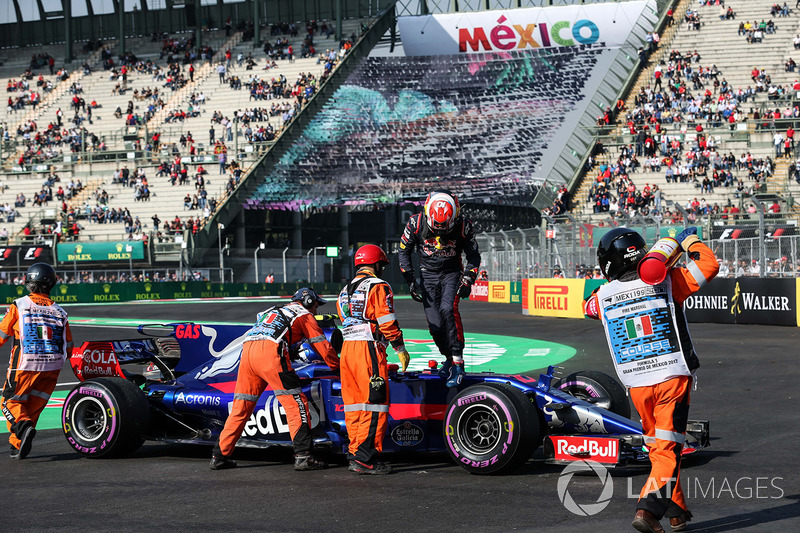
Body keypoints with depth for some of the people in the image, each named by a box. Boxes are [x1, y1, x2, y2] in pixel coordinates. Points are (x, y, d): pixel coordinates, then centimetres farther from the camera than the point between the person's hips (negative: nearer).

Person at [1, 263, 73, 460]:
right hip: (52, 368, 3)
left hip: (24, 365, -3)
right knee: (34, 405, 16)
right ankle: (17, 445, 15)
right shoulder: (59, 311, 6)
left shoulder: (19, 305, -3)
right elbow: (69, 347, 10)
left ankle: (23, 426, -20)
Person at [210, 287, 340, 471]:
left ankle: (220, 456, 14)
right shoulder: (305, 315, 20)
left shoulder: (273, 311, 38)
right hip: (270, 351, -6)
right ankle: (303, 456, -12)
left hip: (247, 350, 6)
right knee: (296, 403, -3)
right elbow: (323, 346, 19)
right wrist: (338, 368, 32)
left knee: (241, 406, 13)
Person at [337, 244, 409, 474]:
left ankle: (355, 454, 12)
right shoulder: (379, 287, -3)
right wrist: (400, 348, -3)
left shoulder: (345, 291, 21)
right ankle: (365, 458, -13)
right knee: (375, 404, -7)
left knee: (354, 404, 11)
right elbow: (387, 322, -9)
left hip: (347, 348, 8)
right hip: (369, 348, -8)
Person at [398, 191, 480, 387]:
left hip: (452, 273, -1)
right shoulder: (416, 223, -18)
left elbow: (473, 256, -4)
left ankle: (458, 362, -24)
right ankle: (448, 358, 19)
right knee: (435, 324, -9)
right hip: (428, 274, 1)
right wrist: (410, 281, -7)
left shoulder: (463, 226, -19)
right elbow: (403, 251, -2)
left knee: (448, 309, -28)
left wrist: (468, 280, -17)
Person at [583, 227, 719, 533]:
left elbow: (588, 306, 26)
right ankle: (647, 508, -19)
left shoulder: (604, 296, 2)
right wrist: (690, 241, 18)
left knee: (658, 448, 16)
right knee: (667, 449, -2)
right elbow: (709, 266, 2)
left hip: (637, 386, 2)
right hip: (673, 378, -2)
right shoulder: (665, 283, -4)